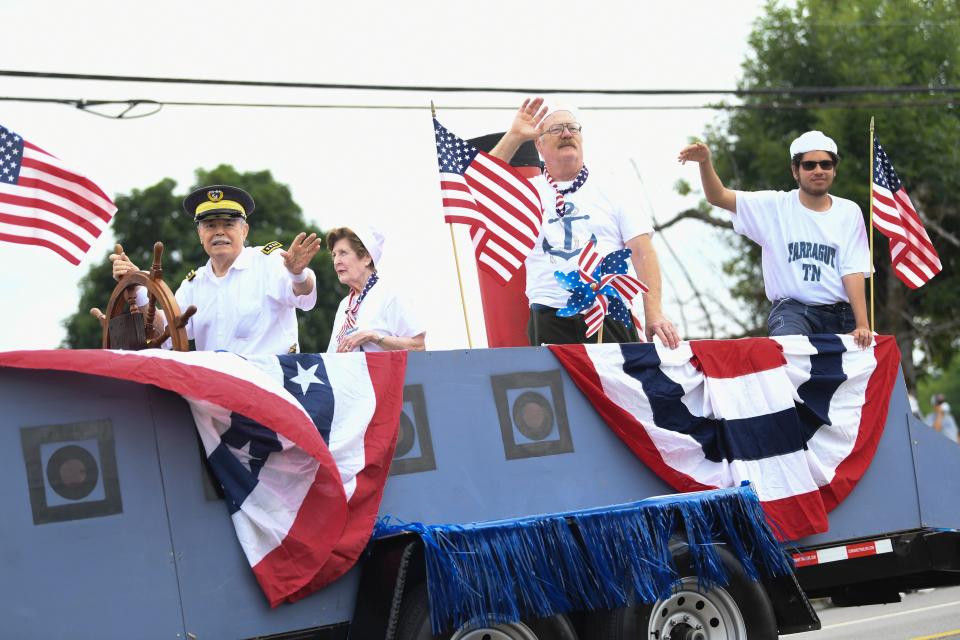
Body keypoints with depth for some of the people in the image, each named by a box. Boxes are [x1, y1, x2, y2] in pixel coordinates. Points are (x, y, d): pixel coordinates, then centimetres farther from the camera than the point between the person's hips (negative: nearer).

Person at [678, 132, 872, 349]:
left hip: (839, 313, 3)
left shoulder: (849, 212, 10)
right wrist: (705, 162, -24)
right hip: (791, 308, -3)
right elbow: (719, 197, -3)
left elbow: (853, 271, 2)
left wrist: (862, 325, -10)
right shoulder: (776, 206, 6)